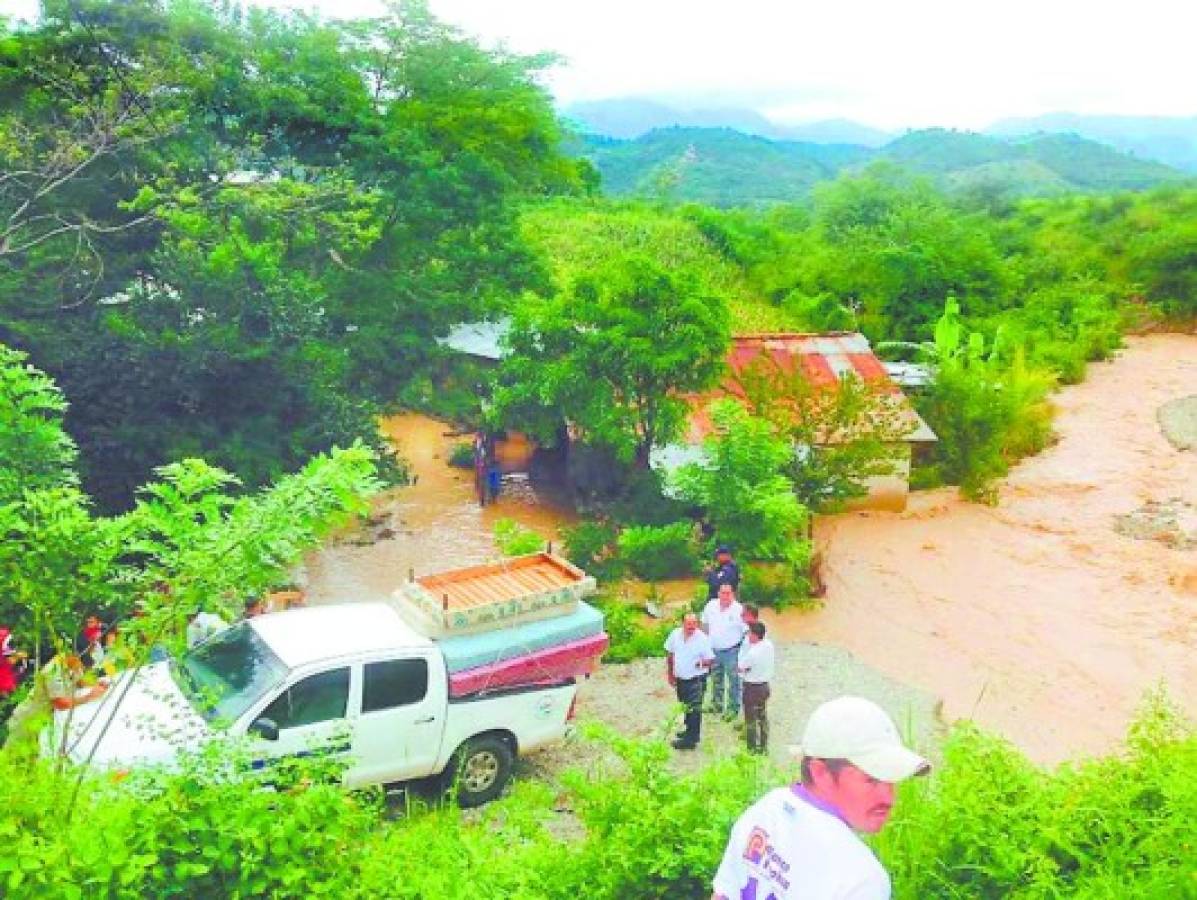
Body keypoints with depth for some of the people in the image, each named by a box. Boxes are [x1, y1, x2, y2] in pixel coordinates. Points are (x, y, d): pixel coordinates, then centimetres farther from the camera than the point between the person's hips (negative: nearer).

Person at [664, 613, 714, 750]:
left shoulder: (702, 639, -17)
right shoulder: (675, 634, -4)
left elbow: (710, 659, -14)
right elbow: (670, 654, 9)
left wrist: (702, 663, -36)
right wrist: (670, 673, 10)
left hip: (696, 679, -6)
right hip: (680, 678, 6)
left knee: (694, 709, -2)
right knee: (686, 707, 22)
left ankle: (691, 740, 5)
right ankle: (690, 731, 40)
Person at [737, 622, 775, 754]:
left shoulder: (752, 652, -28)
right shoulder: (769, 645, -6)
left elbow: (741, 668, -16)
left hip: (752, 688, -8)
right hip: (765, 685, 8)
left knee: (751, 720, 6)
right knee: (762, 717, 21)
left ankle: (752, 749, 14)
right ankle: (763, 746, 33)